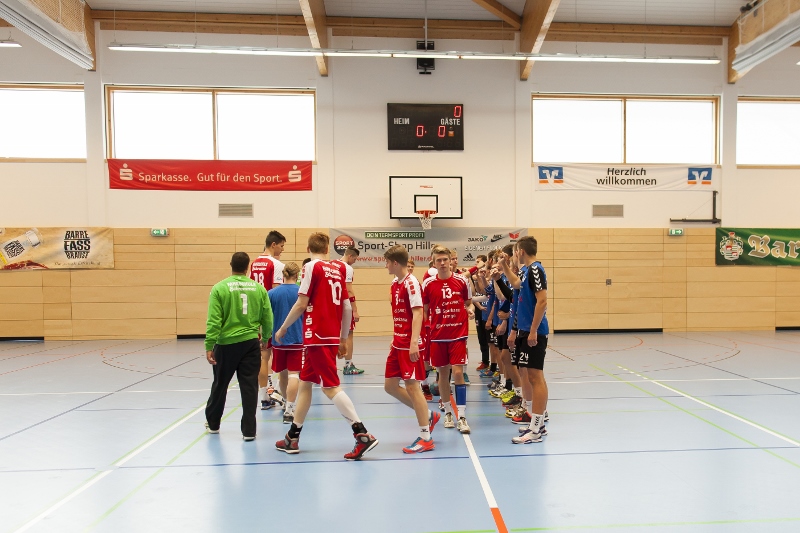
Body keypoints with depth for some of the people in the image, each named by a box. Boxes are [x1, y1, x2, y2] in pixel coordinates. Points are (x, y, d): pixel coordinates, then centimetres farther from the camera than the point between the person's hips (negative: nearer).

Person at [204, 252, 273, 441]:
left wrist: (209, 346, -7)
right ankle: (249, 430, 9)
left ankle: (213, 423, 36)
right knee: (249, 386, 6)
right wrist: (265, 338, 20)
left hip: (226, 343, -1)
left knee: (220, 385, 17)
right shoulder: (259, 289, -1)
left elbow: (213, 321, -11)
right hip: (251, 343, 1)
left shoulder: (219, 288, -7)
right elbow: (267, 318, 3)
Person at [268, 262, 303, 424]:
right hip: (297, 339, -3)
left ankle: (286, 403, 38)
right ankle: (289, 411, -11)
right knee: (293, 374, -2)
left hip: (278, 339, 3)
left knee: (282, 373, 19)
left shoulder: (271, 293, -3)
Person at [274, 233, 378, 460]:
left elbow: (301, 304, -10)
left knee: (330, 387, -6)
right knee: (305, 382, 16)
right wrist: (343, 339, 19)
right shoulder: (338, 269, 11)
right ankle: (292, 438, 26)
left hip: (317, 336, -8)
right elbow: (347, 308, 10)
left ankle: (363, 434, -9)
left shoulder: (312, 267, -7)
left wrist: (282, 329, 3)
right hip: (332, 336, 8)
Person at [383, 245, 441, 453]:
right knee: (390, 385, 12)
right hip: (398, 343, 9)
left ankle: (425, 438, 8)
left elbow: (417, 313, -21)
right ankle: (428, 416, 27)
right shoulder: (395, 283, 12)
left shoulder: (411, 283, -14)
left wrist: (413, 342, -29)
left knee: (412, 386, -5)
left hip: (410, 345, -9)